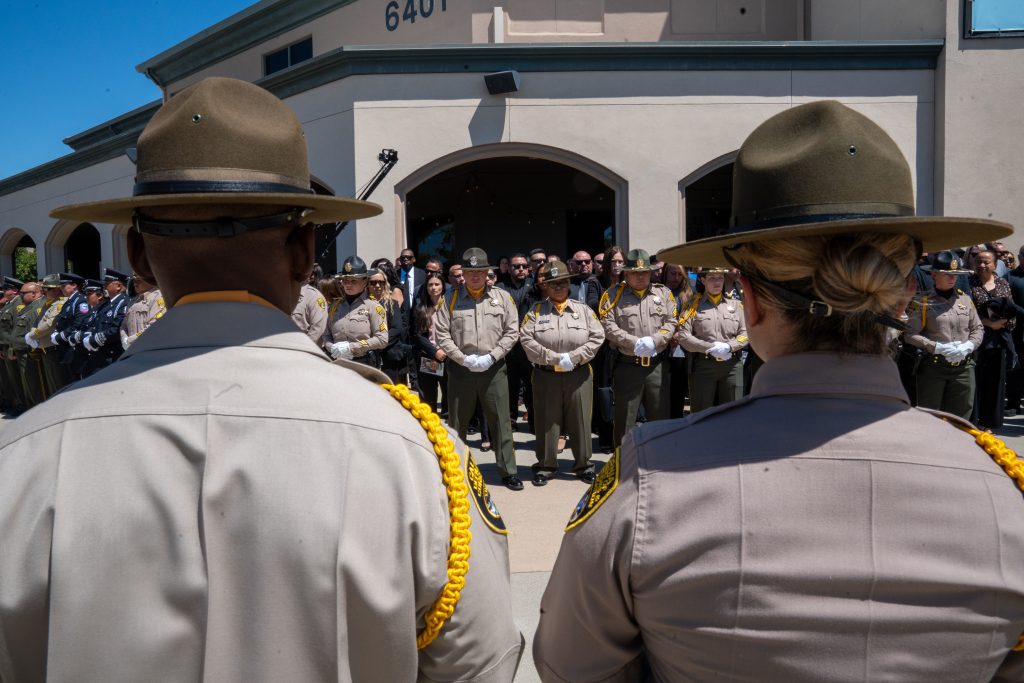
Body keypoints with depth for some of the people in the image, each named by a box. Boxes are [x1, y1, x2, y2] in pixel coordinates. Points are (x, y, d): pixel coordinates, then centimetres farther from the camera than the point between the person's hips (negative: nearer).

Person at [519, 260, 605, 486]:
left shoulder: (584, 310, 6)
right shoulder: (536, 311, 4)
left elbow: (597, 337, -2)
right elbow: (526, 339, -7)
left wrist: (574, 357, -13)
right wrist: (553, 358, -15)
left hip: (578, 376, 1)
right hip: (546, 376, 0)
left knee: (581, 422, 7)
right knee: (546, 422, 6)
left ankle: (584, 465, 21)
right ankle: (545, 466, 19)